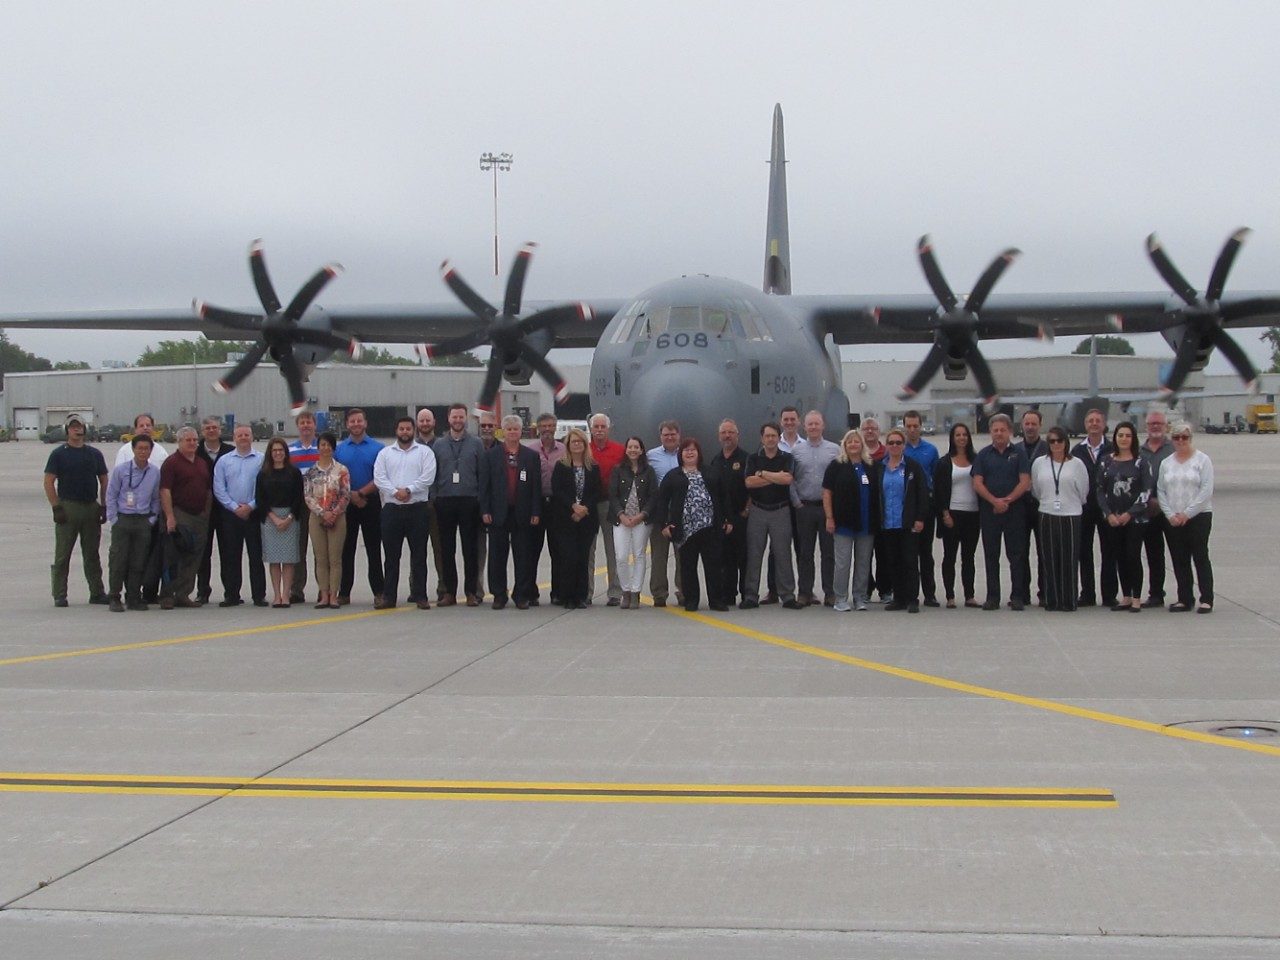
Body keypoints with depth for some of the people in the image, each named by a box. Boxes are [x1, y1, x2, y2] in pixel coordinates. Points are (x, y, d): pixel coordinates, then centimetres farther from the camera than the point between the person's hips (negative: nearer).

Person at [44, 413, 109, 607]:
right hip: (67, 508, -3)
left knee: (92, 554, 9)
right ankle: (59, 596, 4)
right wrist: (56, 507, -11)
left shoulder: (95, 454, 11)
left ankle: (97, 593, 15)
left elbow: (104, 481, 14)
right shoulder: (59, 454, 0)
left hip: (91, 508, 3)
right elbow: (48, 482, -3)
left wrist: (104, 506, 5)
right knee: (62, 555, 0)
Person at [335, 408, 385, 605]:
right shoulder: (338, 450, 8)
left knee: (373, 549, 1)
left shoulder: (377, 448, 2)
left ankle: (378, 591, 4)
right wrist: (351, 496, -8)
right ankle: (344, 593, 8)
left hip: (371, 503, -2)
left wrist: (361, 493, -12)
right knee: (346, 550, 4)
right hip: (345, 505, 2)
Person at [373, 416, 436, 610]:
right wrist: (396, 492, -13)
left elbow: (428, 477, -7)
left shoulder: (425, 452, 5)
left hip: (417, 509, -2)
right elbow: (379, 478, 0)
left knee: (419, 555, 1)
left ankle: (420, 596, 6)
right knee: (391, 555, 5)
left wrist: (408, 490, -15)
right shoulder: (385, 453, 11)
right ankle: (388, 596, 9)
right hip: (391, 509, 2)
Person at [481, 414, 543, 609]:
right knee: (497, 557, 3)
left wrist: (536, 512, -3)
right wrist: (485, 511, -5)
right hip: (499, 513, 0)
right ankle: (499, 595, 11)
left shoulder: (531, 456, 7)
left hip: (523, 513, 0)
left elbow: (536, 486, 4)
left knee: (523, 557, 2)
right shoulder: (492, 455, 6)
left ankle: (522, 595, 9)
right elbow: (484, 485, 3)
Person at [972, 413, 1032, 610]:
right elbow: (977, 483, 0)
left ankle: (1017, 597, 2)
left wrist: (1007, 500, -13)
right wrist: (994, 501, -13)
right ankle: (992, 597, 8)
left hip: (1014, 510, -1)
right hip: (989, 511, 1)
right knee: (991, 555, 4)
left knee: (1015, 555, -1)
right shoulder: (983, 454, 8)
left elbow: (1025, 482, -3)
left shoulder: (1018, 454, 5)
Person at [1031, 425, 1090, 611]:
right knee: (1050, 560, 3)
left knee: (1070, 560, -1)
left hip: (1071, 516, -2)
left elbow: (1083, 491, 9)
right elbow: (1035, 490, 16)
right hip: (1047, 516, 2)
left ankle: (1070, 600, 5)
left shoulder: (1076, 463, 0)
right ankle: (1052, 600, 8)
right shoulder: (1039, 463, 6)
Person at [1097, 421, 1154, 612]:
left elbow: (1147, 491, -5)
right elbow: (1101, 489, 7)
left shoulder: (1140, 462, -1)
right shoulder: (1106, 461, 7)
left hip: (1135, 518, -3)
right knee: (1119, 557, 5)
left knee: (1133, 556, -6)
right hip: (1112, 519, 3)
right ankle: (1126, 597, 14)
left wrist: (1130, 514, -10)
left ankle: (1136, 598, 1)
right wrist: (1109, 514, -4)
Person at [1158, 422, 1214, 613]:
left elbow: (1206, 490, -9)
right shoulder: (1166, 463, 12)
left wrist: (1187, 513, -13)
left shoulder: (1202, 460, -1)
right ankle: (1185, 599, 10)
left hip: (1198, 517, -4)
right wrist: (1170, 515, -5)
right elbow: (1160, 491, 9)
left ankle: (1206, 600, -3)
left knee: (1200, 557, -6)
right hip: (1173, 520, 4)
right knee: (1179, 560, 4)